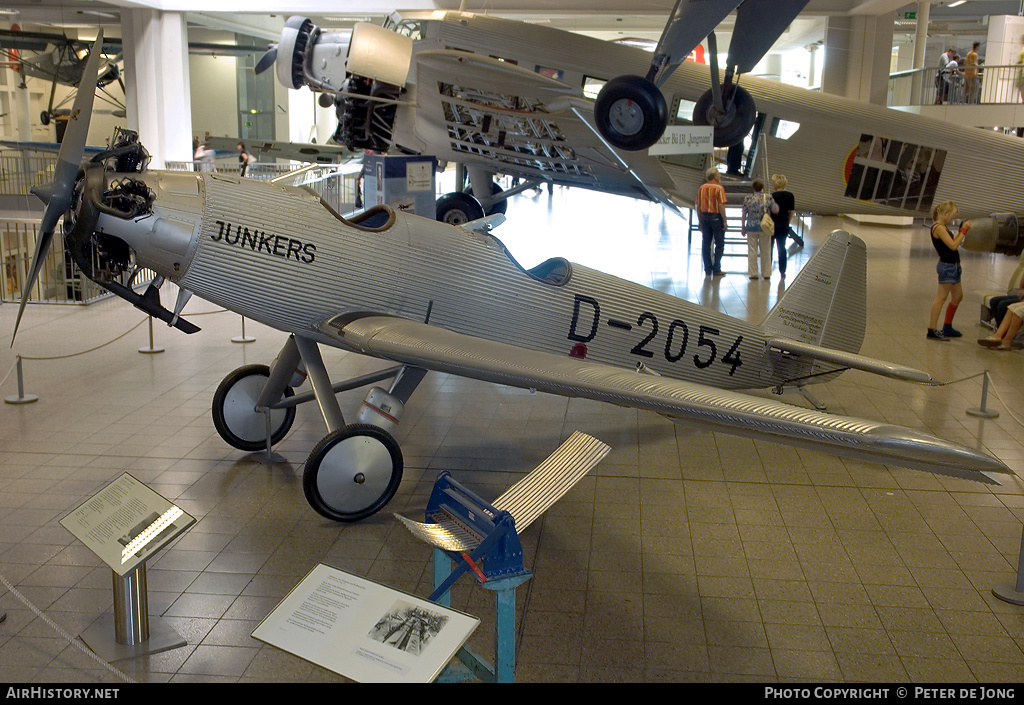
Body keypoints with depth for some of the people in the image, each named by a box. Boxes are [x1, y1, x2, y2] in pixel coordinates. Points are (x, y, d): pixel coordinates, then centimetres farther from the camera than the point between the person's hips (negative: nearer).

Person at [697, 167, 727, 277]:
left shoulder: (701, 188, 6)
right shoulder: (719, 188, -10)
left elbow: (698, 206, 8)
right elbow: (721, 206, -15)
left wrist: (700, 221, 15)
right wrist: (724, 221, -10)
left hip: (704, 216, 5)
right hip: (716, 217, -5)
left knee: (706, 244, 8)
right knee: (719, 244, 3)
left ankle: (707, 270, 9)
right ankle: (716, 270, 1)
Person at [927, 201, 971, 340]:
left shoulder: (943, 227, 14)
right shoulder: (939, 227, -16)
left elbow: (953, 244, 14)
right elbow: (953, 245, -21)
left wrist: (961, 232, 9)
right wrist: (964, 231, -14)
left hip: (953, 266, 10)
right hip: (947, 266, -10)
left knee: (958, 296, 17)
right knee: (941, 298, -9)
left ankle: (947, 328, 26)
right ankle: (932, 330, -8)